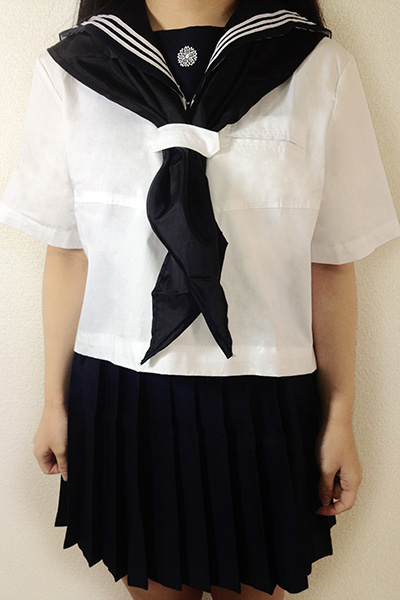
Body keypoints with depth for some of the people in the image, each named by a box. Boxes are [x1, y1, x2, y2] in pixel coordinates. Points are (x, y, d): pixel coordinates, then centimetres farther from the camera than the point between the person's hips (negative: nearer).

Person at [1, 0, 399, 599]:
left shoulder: (320, 68, -2)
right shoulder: (70, 69, 0)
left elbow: (331, 264, -1)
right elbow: (67, 255, 3)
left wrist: (339, 419, 4)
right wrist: (55, 402, 9)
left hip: (264, 403, 0)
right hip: (120, 398, 1)